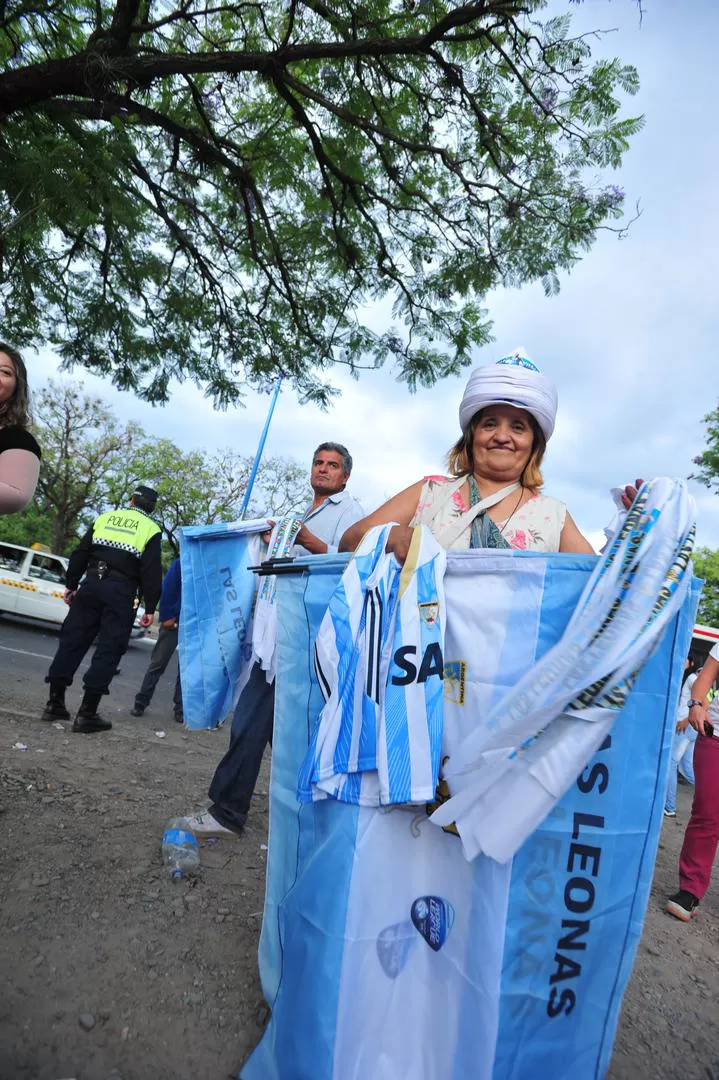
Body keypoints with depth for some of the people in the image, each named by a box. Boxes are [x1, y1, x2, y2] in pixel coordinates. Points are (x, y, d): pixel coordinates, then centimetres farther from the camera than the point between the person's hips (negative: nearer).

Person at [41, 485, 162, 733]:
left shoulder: (105, 518, 14)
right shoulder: (150, 529, 2)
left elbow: (80, 554, 13)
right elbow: (151, 572, -5)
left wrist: (71, 584, 19)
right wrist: (150, 608, -4)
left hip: (93, 583, 4)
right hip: (121, 591, -4)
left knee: (72, 640, 11)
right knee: (109, 649, -1)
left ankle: (55, 703, 15)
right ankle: (87, 713, -2)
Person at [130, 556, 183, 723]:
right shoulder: (180, 564, -2)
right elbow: (167, 589, -7)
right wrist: (167, 616, -12)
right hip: (174, 621, -2)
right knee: (158, 663, 4)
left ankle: (180, 708, 16)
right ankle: (140, 702, 15)